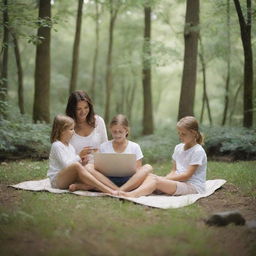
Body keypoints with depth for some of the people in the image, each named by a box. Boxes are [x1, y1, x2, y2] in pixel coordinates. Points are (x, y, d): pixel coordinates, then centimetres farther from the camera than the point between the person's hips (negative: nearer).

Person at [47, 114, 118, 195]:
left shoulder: (70, 146, 18)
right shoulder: (56, 145, -7)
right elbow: (66, 165, -16)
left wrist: (82, 162, -2)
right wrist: (79, 156, -17)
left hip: (69, 179, 8)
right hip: (56, 180, -8)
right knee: (76, 165, -38)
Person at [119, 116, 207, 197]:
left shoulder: (198, 151, -9)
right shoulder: (178, 148, 16)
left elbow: (187, 175, -14)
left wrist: (165, 179, -15)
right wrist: (165, 178, -6)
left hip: (193, 187, -7)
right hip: (178, 182, 7)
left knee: (157, 181, -30)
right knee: (151, 176, -18)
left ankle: (133, 194, -52)